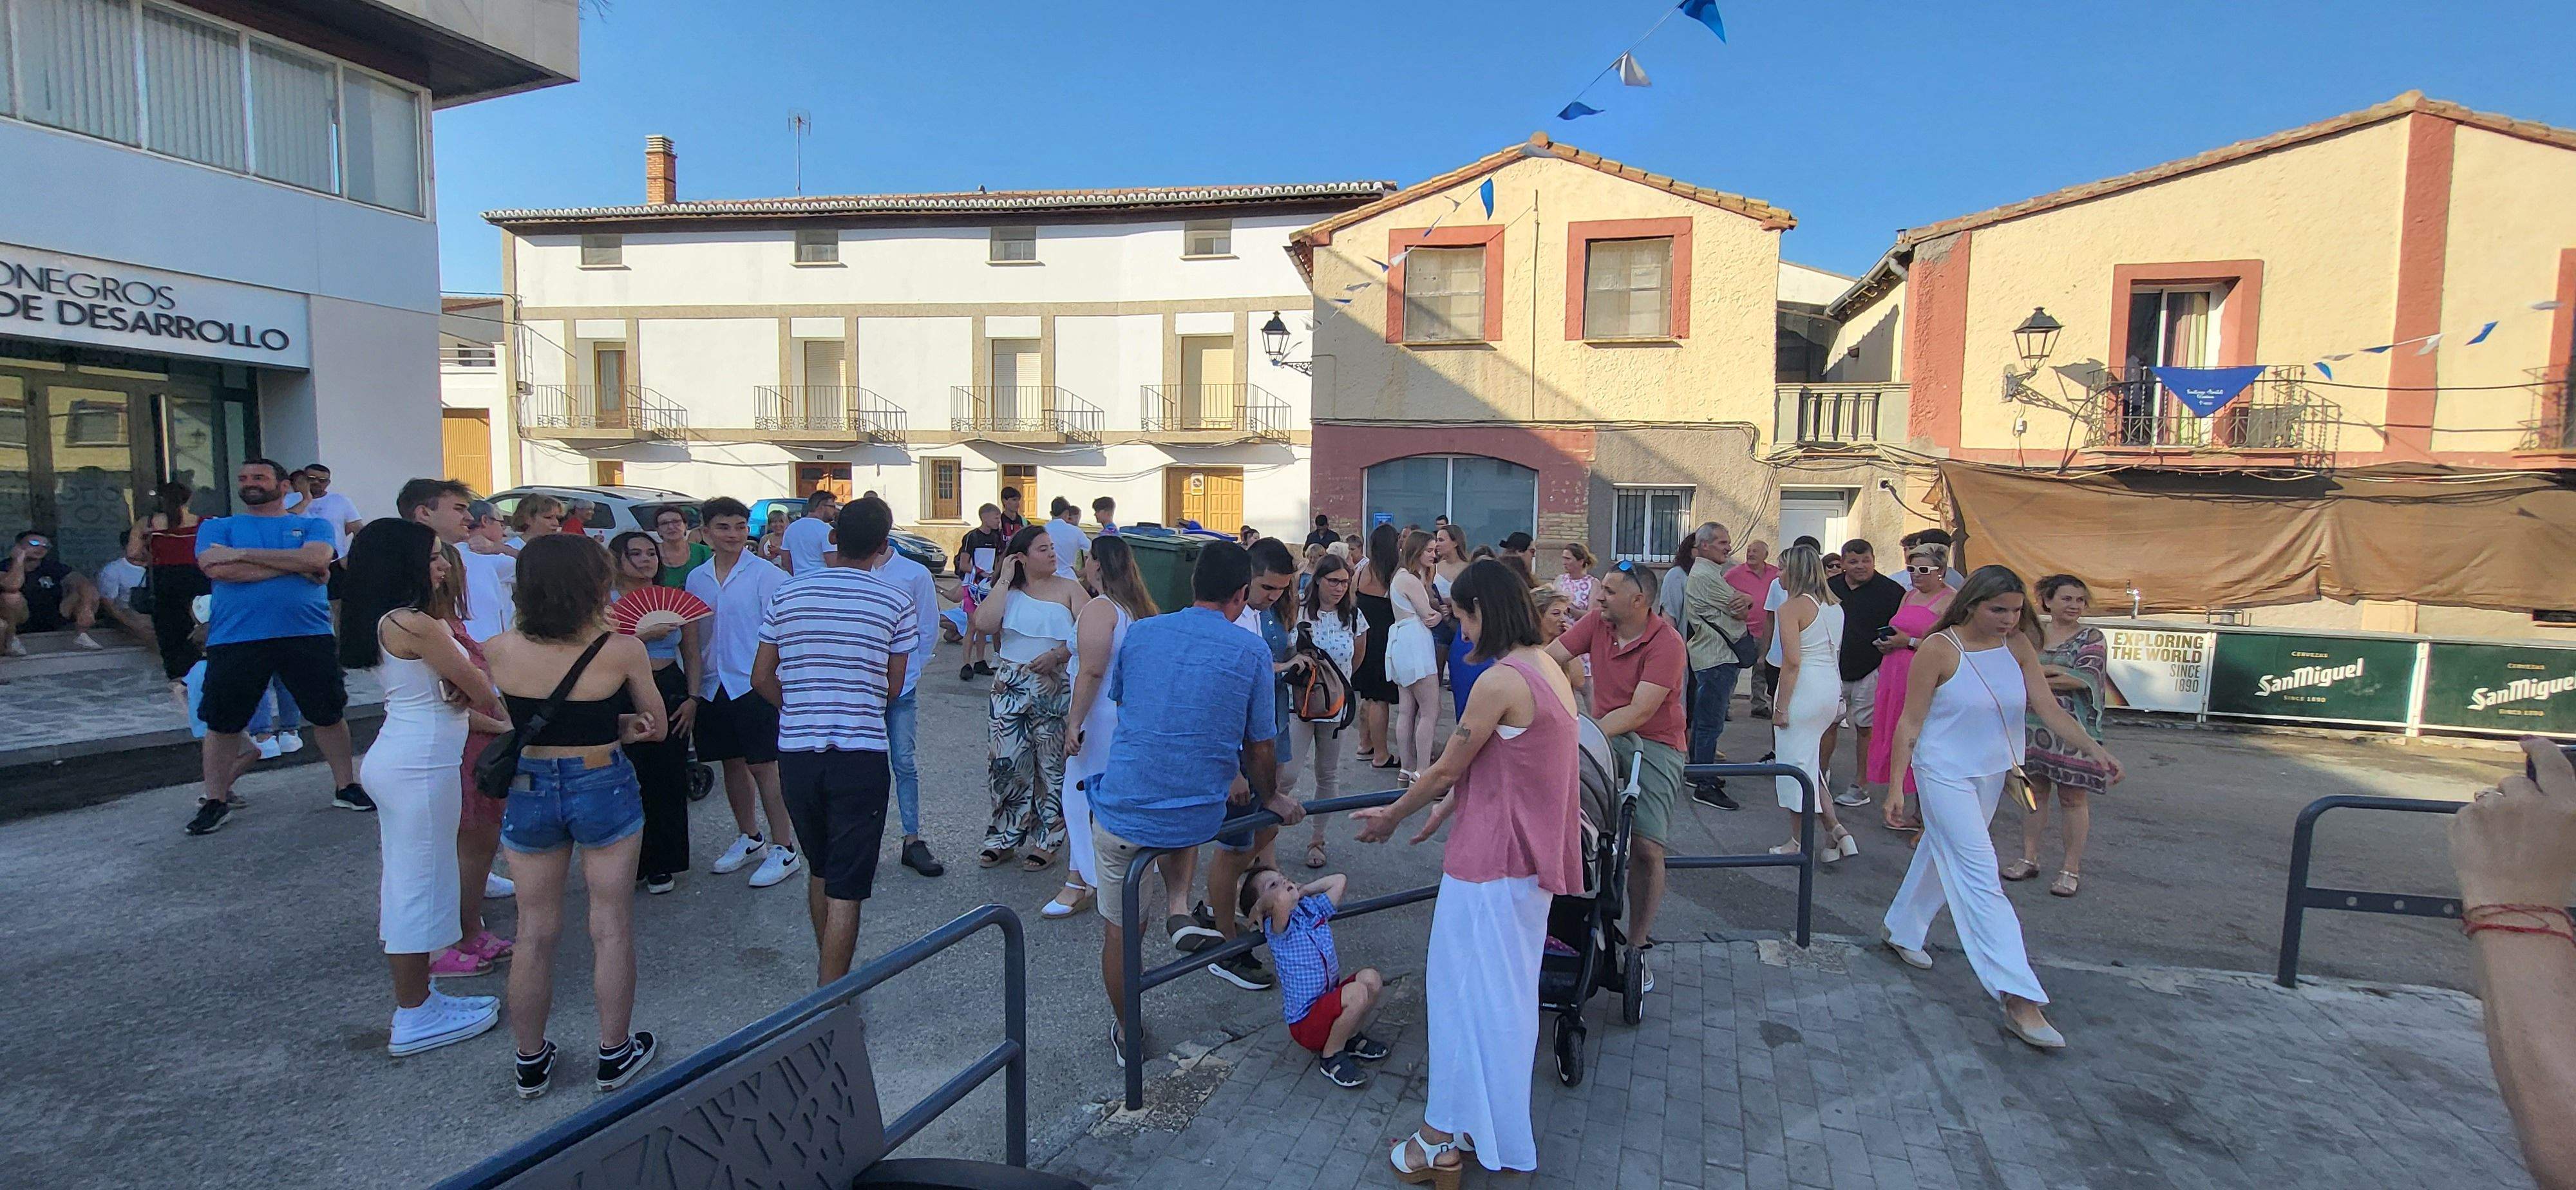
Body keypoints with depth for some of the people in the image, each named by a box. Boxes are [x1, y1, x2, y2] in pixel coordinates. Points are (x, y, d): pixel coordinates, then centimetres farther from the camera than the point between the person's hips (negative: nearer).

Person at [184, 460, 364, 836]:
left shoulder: (312, 526, 10)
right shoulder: (217, 528, 12)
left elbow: (317, 558, -12)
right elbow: (217, 569, -8)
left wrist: (240, 554, -9)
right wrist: (296, 566, -9)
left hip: (308, 636, -1)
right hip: (234, 641, 1)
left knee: (328, 714, 6)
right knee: (222, 722, 7)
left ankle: (346, 787, 19)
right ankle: (215, 800, 22)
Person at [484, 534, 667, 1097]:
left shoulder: (500, 651, -10)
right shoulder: (622, 649, -17)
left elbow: (515, 718, 8)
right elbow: (656, 728, -5)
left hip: (529, 790, 3)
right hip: (605, 789, -2)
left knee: (535, 932, 16)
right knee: (611, 928, 11)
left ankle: (530, 1062, 30)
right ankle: (615, 1054, 24)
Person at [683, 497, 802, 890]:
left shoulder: (766, 574, -8)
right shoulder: (697, 579, 9)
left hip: (753, 684, -6)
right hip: (713, 685, 6)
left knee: (764, 766, -4)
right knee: (733, 764, 15)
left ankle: (784, 849, 5)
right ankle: (749, 839, 31)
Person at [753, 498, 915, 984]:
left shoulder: (788, 592, 2)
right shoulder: (896, 602, -6)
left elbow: (762, 678, 8)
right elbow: (892, 689, 0)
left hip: (796, 753, 4)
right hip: (860, 756, -4)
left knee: (820, 867, 24)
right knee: (845, 888, 1)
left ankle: (826, 971, 42)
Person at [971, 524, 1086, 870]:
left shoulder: (1068, 589, 3)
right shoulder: (1007, 591, 7)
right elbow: (984, 623, -12)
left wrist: (1057, 655, -19)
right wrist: (1003, 581, -8)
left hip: (1055, 688, -2)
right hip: (1010, 688, 2)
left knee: (1052, 765, 3)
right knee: (1007, 763, 5)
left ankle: (1046, 842, 16)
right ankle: (1005, 838, 22)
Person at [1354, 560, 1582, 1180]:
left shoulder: (1500, 681, -22)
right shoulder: (1549, 666, 6)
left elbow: (1446, 769, -13)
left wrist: (1390, 816, 2)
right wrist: (1447, 808, 19)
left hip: (1490, 860, -9)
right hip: (1530, 851, 9)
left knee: (1466, 991, 4)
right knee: (1506, 991, 20)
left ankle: (1448, 1138, 18)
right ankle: (1495, 1127, 35)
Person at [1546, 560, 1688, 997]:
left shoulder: (1667, 644, -18)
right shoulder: (1597, 623, -2)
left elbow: (1639, 712, -24)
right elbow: (1548, 658, -5)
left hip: (1655, 743, -4)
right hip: (1604, 734, 4)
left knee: (1646, 847, -10)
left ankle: (1638, 945, 12)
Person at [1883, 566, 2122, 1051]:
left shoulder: (2018, 648, -1)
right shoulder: (1939, 650, -16)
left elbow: (2048, 707, -4)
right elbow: (1910, 723, -13)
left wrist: (2092, 748, -21)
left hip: (1992, 774, 7)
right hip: (1945, 774, -6)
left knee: (1943, 856, 20)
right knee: (1980, 876, -11)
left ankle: (1903, 931, 41)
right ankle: (2018, 999, -13)